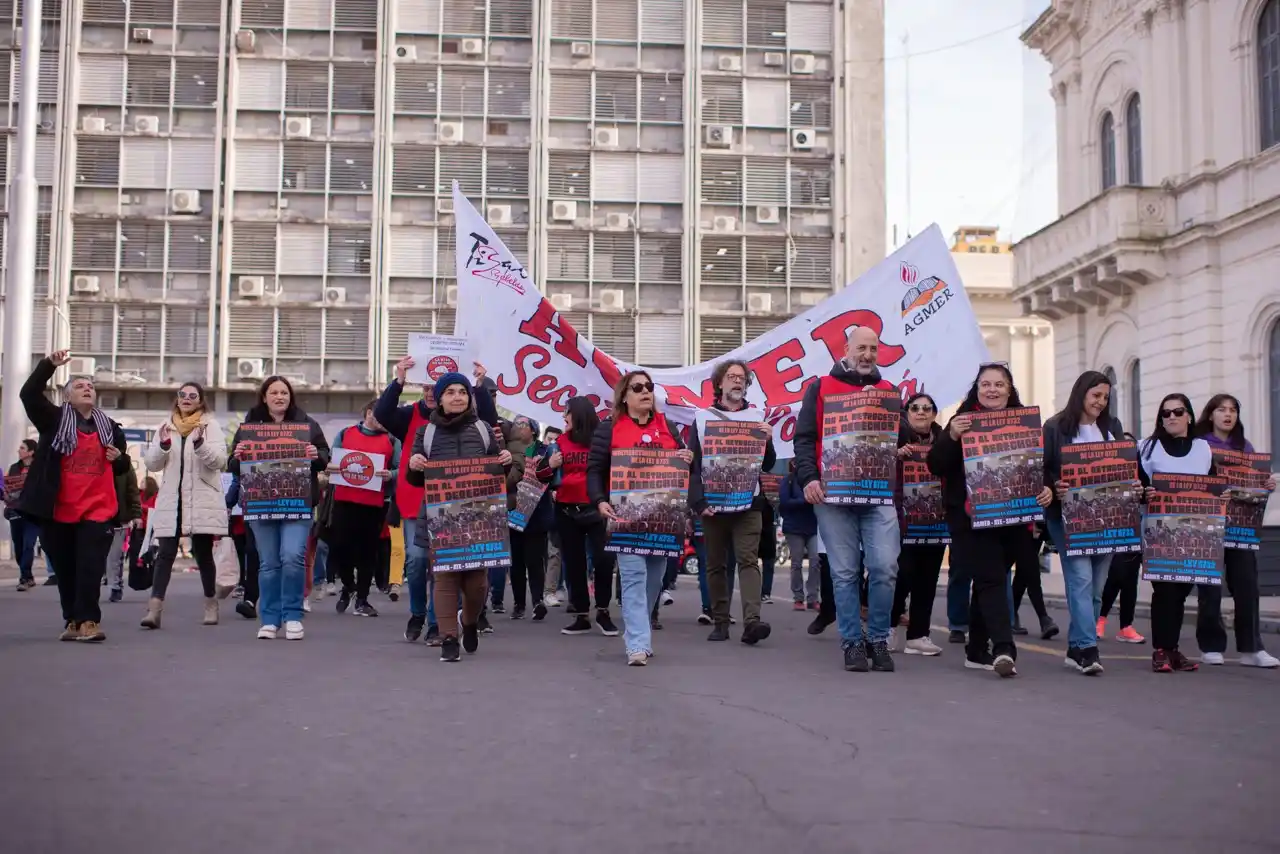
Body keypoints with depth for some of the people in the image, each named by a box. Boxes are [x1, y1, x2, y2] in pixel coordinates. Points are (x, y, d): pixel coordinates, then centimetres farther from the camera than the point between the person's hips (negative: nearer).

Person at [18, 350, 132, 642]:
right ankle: (73, 621, 18)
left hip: (97, 510, 1)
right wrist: (49, 365, -21)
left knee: (90, 568, -8)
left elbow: (123, 466, 22)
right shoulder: (55, 419, 5)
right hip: (58, 511, -1)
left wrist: (119, 459, -3)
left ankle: (87, 621, -9)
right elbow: (29, 394, -11)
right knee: (65, 570, 8)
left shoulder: (110, 428, 13)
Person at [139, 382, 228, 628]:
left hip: (202, 501, -2)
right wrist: (162, 446, -12)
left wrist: (199, 443, -26)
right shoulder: (165, 426, 12)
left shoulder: (211, 425, 2)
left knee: (203, 554, 6)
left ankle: (211, 604, 21)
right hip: (171, 500, 2)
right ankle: (154, 608, -11)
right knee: (165, 553, -5)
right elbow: (151, 464, 8)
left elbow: (219, 460, -9)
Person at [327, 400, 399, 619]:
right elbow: (330, 462, 11)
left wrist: (390, 475, -18)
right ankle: (348, 585, 26)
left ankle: (362, 600, 12)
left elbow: (400, 469, 2)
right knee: (338, 547, -2)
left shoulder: (391, 440, 9)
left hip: (375, 504, 0)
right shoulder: (345, 434, 11)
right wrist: (329, 468, -11)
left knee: (368, 551, 3)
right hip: (344, 501, 0)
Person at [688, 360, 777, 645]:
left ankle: (752, 621, -21)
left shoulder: (757, 417, 10)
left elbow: (768, 465, 10)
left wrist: (767, 441, -11)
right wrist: (698, 502, -10)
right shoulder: (702, 418, 7)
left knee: (748, 561, -11)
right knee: (716, 566, 5)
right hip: (712, 505, 0)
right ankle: (720, 622, 11)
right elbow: (693, 465, 2)